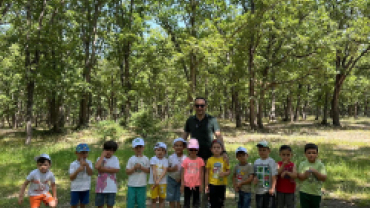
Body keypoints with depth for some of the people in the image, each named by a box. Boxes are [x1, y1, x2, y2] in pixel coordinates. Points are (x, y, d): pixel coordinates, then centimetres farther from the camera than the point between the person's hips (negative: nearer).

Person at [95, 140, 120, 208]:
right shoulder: (100, 158, 1)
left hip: (111, 187, -1)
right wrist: (103, 155, -13)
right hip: (101, 187, 1)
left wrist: (104, 169, -15)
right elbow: (97, 167, -20)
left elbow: (116, 170, -15)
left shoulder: (115, 159, 0)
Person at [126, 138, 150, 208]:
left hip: (142, 185, 0)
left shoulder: (146, 159, 1)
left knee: (141, 202, 7)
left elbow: (148, 171, -1)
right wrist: (134, 168, -17)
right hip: (131, 185, 0)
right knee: (130, 202, 3)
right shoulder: (131, 159, 0)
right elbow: (127, 172, -2)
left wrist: (141, 167, -14)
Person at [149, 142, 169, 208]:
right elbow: (154, 171, -13)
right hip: (153, 182, -1)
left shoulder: (165, 160, -2)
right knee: (154, 199, 6)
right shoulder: (153, 159, -5)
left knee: (162, 199, 7)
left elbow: (165, 171, -12)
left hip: (162, 182, 1)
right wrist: (155, 181, -19)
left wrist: (159, 180, -24)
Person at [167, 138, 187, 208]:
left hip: (181, 180, -1)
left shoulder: (185, 158, -12)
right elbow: (167, 169, -2)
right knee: (171, 198, 8)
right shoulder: (171, 157, -7)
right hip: (171, 179, 2)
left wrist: (181, 178, -15)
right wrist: (172, 169, -22)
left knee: (179, 199, 1)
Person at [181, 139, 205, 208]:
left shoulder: (200, 160, -2)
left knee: (196, 201, 7)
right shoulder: (185, 161, -2)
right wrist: (182, 184, -1)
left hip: (196, 184, 0)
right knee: (186, 201, 8)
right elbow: (183, 173, 1)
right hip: (187, 184, 0)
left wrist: (201, 184, -2)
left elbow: (201, 173, 0)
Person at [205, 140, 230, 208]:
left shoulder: (224, 159, -1)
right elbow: (207, 173, -1)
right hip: (212, 184, -1)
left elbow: (228, 171, 4)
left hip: (222, 184, 1)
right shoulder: (210, 160, -4)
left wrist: (224, 173, -18)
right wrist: (206, 185, -4)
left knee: (220, 202, 9)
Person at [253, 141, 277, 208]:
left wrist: (272, 188, -21)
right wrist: (255, 179, -6)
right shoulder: (256, 162, 8)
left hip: (268, 191, -5)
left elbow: (274, 176, -12)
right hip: (258, 190, 5)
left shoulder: (271, 161, -8)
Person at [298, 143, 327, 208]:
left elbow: (324, 178, -14)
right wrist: (305, 174, -28)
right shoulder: (302, 164, -4)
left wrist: (315, 172, -27)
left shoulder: (320, 165, -6)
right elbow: (300, 177, -8)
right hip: (304, 192, 0)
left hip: (316, 193, 0)